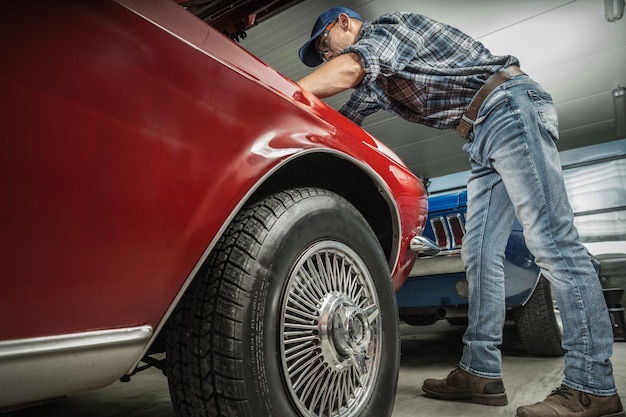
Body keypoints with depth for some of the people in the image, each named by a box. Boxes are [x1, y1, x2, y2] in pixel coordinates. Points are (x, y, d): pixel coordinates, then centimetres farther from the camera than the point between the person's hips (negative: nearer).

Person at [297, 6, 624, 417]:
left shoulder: (386, 25, -2)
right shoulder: (374, 83, 24)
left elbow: (347, 70, -21)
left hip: (512, 105, -9)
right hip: (484, 137, 9)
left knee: (552, 241, -16)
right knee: (480, 254, 0)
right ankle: (481, 372, 3)